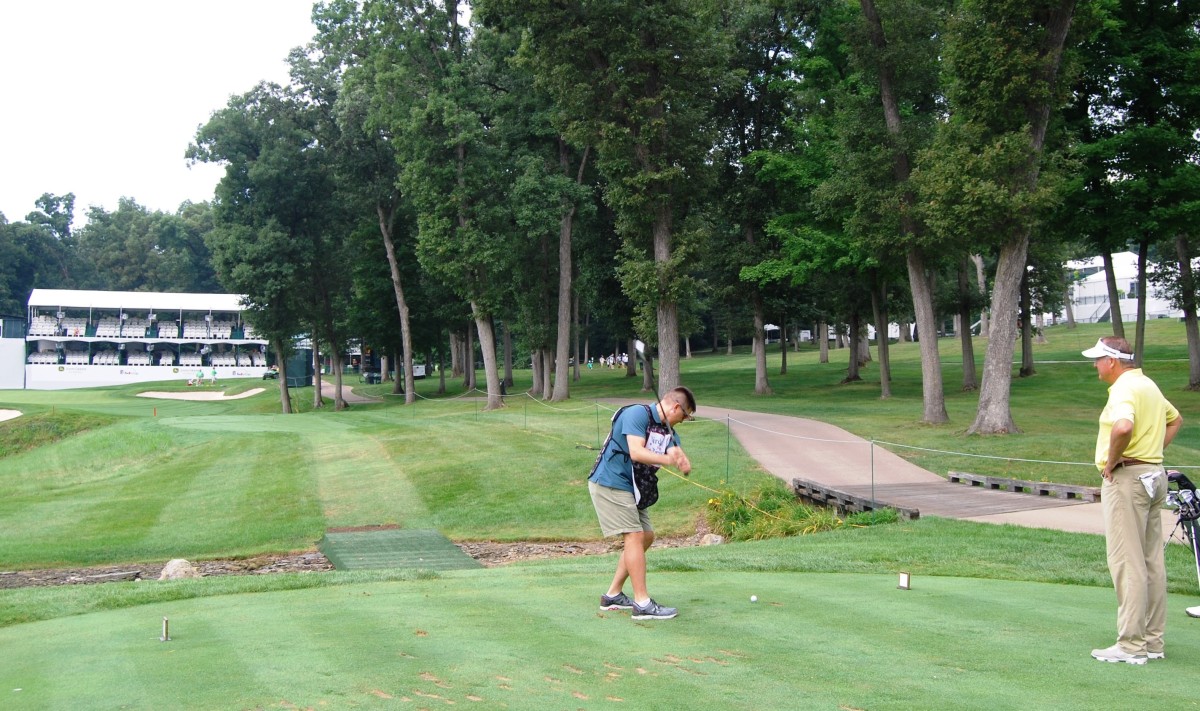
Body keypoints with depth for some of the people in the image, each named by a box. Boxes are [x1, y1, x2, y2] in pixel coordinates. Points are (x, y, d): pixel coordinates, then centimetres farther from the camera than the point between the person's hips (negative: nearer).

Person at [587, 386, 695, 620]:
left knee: (646, 536, 13)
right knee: (634, 537, -14)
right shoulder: (637, 414, -15)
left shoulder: (668, 431, 11)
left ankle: (613, 595, 20)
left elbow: (679, 459, -5)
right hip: (610, 484, -10)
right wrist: (668, 459, -34)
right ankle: (642, 604, -11)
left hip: (630, 489, 10)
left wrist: (681, 461, -27)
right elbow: (636, 452, -28)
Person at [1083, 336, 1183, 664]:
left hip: (1126, 478, -10)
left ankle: (1132, 645, -4)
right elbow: (1175, 419, 32)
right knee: (1152, 561, 12)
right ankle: (1153, 641, 18)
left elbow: (1123, 427, -35)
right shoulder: (1149, 385, 16)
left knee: (1127, 563, -7)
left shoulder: (1124, 389, -16)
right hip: (1154, 475, 10)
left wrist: (1111, 461, -18)